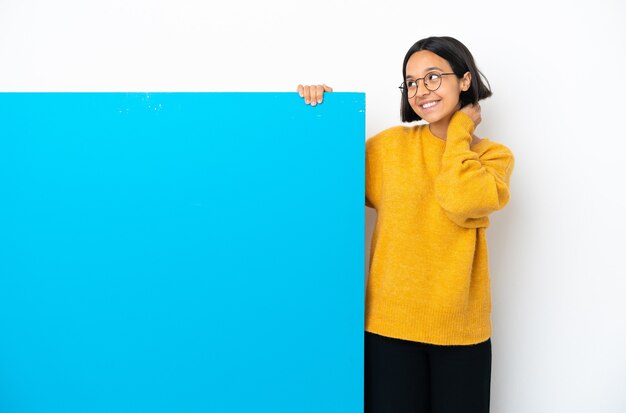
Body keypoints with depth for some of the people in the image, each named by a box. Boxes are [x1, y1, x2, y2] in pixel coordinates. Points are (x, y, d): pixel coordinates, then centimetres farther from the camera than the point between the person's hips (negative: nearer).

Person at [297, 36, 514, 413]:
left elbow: (461, 201, -19)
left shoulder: (493, 156, 1)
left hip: (461, 330, 1)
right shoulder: (390, 145, 3)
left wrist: (460, 128, -6)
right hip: (391, 325, 0)